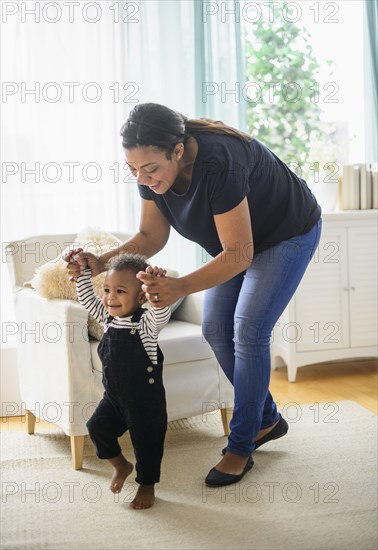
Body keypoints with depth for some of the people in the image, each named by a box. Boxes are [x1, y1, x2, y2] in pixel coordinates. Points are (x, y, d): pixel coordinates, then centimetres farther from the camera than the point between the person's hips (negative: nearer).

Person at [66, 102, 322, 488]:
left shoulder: (218, 163, -40)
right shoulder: (151, 167, -18)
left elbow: (238, 255, -37)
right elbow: (151, 236, -7)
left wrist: (181, 287, -50)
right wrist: (101, 263, -22)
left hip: (287, 235, -7)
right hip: (234, 242, 8)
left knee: (248, 331, -13)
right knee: (215, 329, 3)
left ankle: (240, 447, 1)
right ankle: (267, 419, 22)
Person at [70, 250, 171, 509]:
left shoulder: (146, 322, -18)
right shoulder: (107, 317, 1)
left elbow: (162, 313, -38)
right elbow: (87, 298, 12)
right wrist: (83, 270, 5)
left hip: (145, 398, -6)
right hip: (114, 395, 6)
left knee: (146, 442, 4)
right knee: (98, 426, 2)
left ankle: (147, 486, 25)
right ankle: (121, 465, 27)